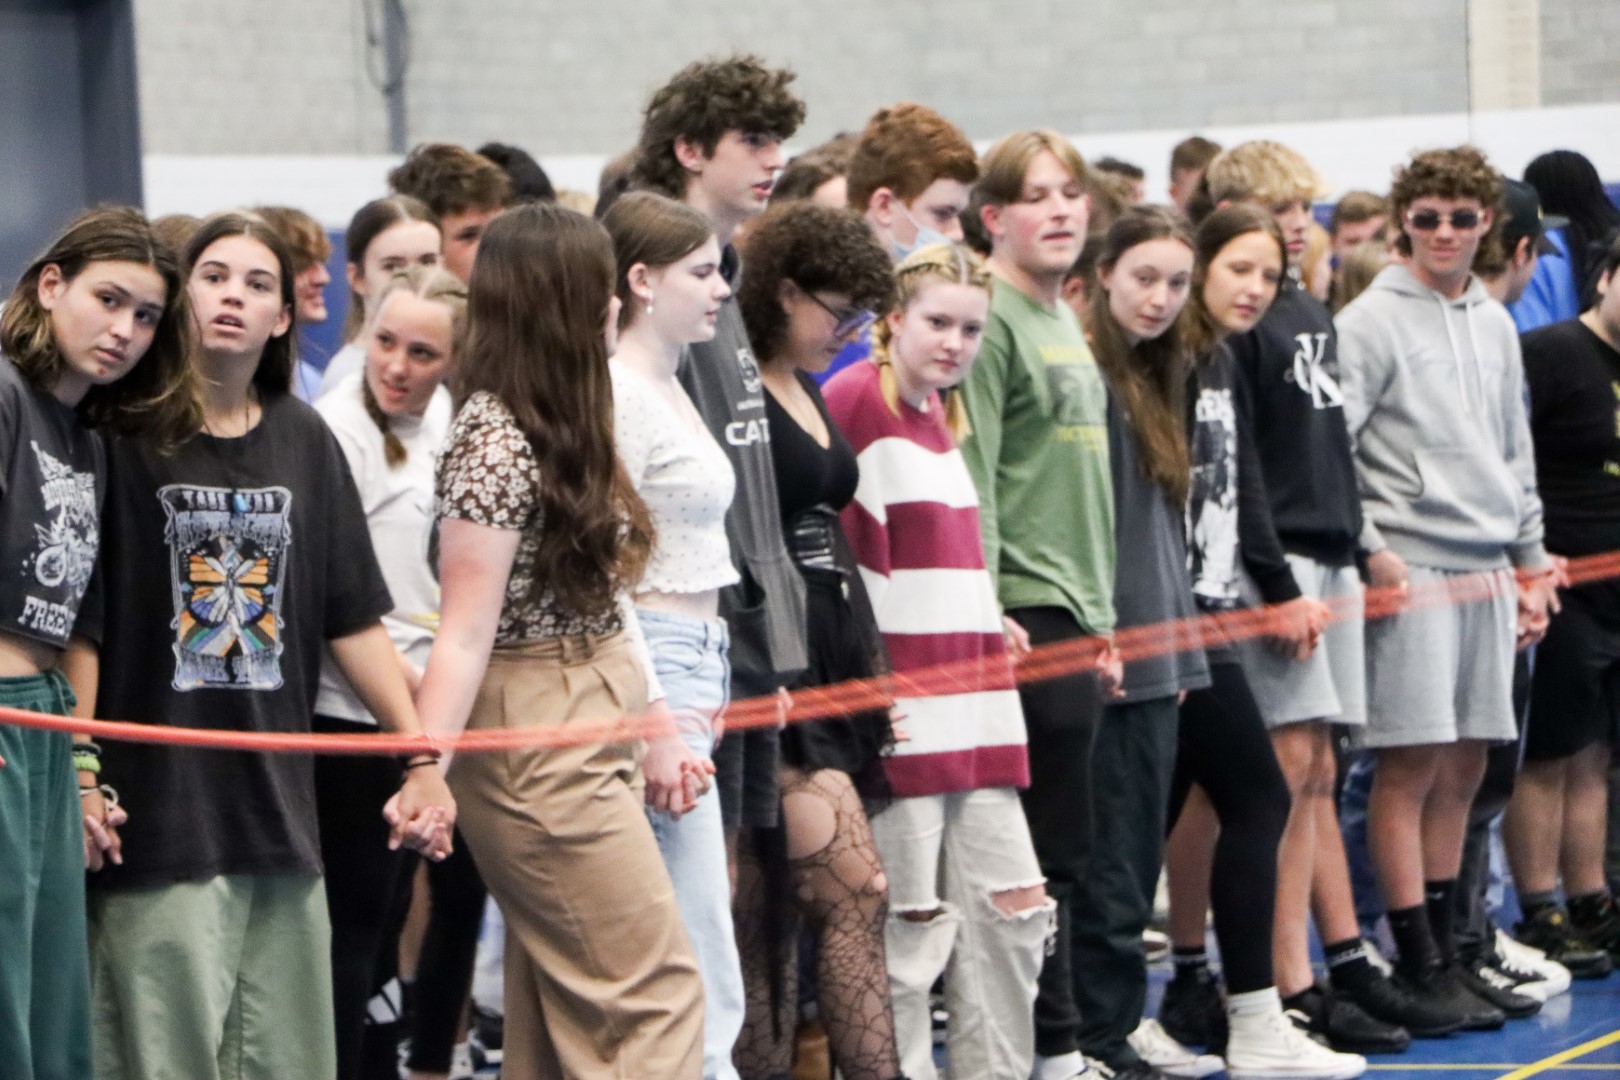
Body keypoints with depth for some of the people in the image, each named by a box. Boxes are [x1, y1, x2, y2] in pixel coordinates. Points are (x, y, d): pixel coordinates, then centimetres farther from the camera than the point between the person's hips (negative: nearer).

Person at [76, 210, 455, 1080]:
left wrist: (421, 754, 9)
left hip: (277, 804, 5)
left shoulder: (303, 442, 10)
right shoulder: (125, 433, -4)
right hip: (158, 807, -5)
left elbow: (353, 620, 13)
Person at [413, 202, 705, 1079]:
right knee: (654, 994, -9)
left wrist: (654, 717, 17)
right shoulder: (496, 442, -17)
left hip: (593, 736, 9)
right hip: (539, 747, -9)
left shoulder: (564, 428, 12)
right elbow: (466, 633, -21)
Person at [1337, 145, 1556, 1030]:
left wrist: (1531, 560, 16)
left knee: (1463, 766, 10)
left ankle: (1445, 949, 17)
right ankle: (1419, 966, -2)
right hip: (1411, 565, -7)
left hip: (1487, 567, 7)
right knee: (1412, 765, -5)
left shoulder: (1494, 324, 15)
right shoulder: (1371, 323, -6)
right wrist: (1367, 548, -16)